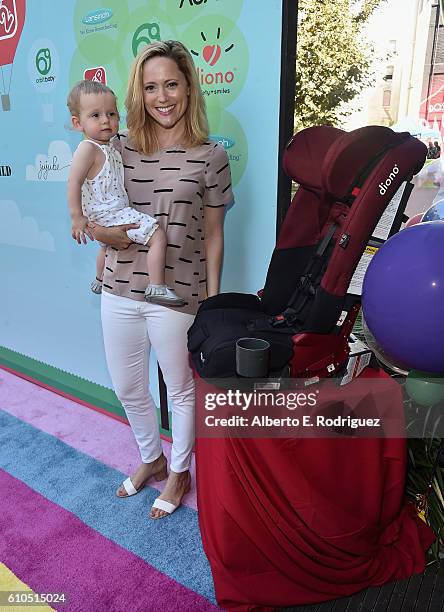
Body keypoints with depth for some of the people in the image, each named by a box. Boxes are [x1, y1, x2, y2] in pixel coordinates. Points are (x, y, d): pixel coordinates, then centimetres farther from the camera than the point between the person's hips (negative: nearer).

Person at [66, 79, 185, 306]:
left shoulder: (107, 147, 10)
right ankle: (157, 288, -20)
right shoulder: (88, 148, -18)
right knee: (158, 236, -19)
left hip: (107, 214, 11)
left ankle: (99, 281, 63)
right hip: (110, 213, -11)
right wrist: (77, 217, -26)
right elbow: (74, 183, -23)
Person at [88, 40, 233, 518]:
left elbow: (213, 236, -2)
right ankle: (151, 458, 48)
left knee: (182, 391, 14)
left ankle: (179, 473, 41)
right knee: (127, 389, 19)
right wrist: (105, 233, -9)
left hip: (177, 296, -4)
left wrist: (212, 301, -2)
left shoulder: (210, 157, -4)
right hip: (119, 292, 4)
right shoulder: (119, 148, 5)